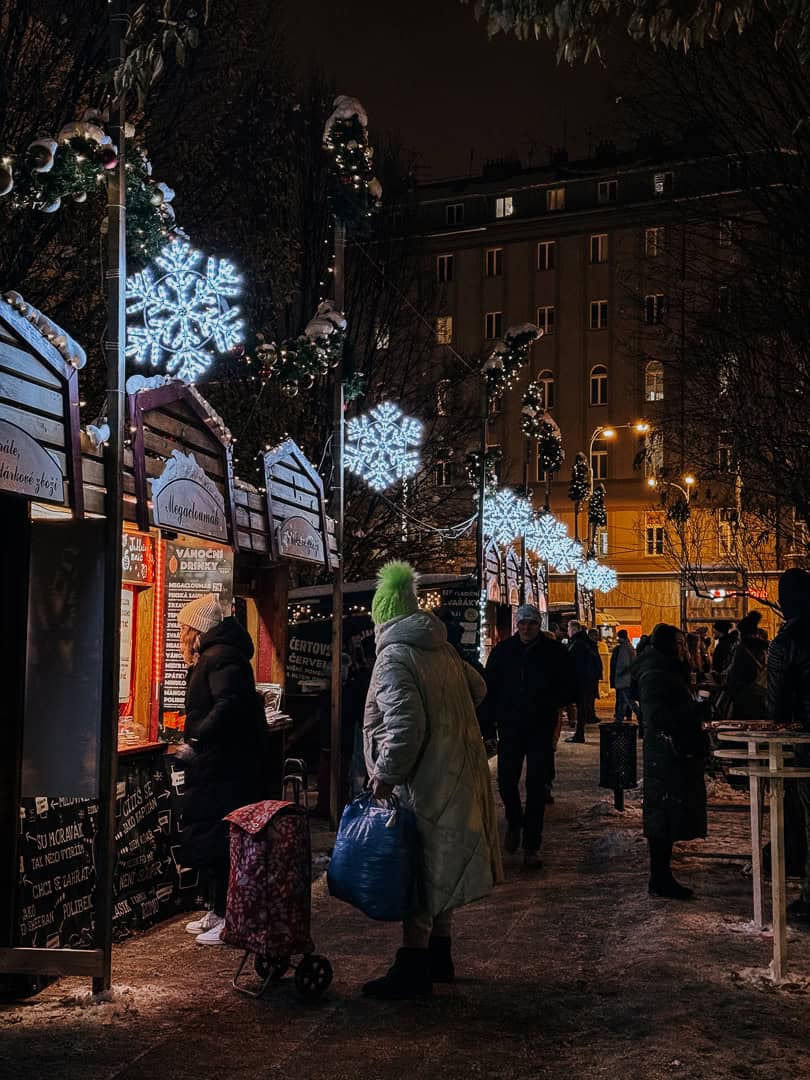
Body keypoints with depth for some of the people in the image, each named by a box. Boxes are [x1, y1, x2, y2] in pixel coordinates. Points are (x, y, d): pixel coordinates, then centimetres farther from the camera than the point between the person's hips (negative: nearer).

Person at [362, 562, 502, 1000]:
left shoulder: (394, 657, -16)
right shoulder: (443, 649, 8)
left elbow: (405, 725, -25)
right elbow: (478, 688, 22)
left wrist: (385, 775, -17)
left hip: (424, 783, -8)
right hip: (457, 776, 8)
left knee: (420, 870, -1)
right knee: (441, 867, 18)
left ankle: (412, 971, 6)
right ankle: (439, 958, 29)